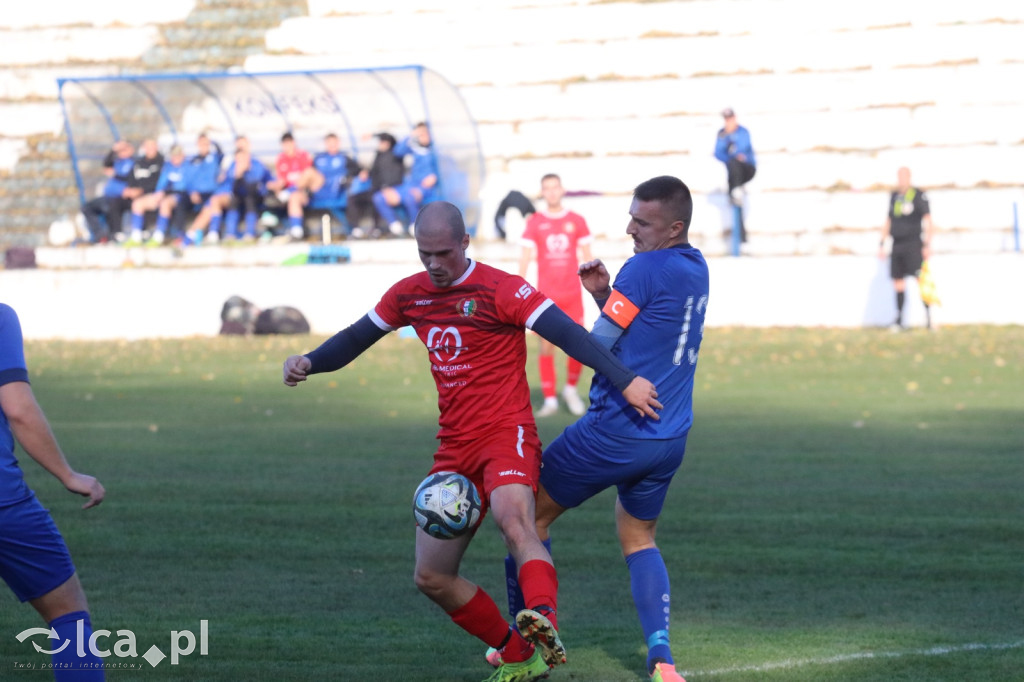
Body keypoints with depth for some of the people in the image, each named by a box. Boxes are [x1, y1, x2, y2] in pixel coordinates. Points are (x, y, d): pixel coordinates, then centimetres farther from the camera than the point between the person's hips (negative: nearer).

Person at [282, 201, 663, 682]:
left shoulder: (500, 290, -9)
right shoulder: (409, 294, 10)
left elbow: (567, 334, -16)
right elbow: (355, 339, 20)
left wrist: (624, 381, -26)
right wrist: (309, 363, 0)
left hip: (506, 433, -7)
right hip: (454, 448, 7)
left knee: (513, 519, -38)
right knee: (431, 578, 4)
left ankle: (545, 623, -58)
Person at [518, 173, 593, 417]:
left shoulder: (577, 221, 4)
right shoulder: (534, 223, 2)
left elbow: (587, 257, 8)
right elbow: (525, 258, 1)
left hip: (572, 294, 1)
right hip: (546, 295, -1)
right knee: (546, 347, -3)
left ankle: (570, 389, 21)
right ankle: (550, 400, 5)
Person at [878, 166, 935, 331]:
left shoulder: (919, 195, -3)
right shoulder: (894, 196, 15)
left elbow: (928, 221, -5)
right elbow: (888, 221, 22)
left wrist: (928, 244, -12)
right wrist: (882, 243, 17)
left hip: (913, 243, -6)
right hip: (897, 244, 6)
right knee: (898, 281, 4)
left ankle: (928, 317, -10)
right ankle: (899, 320, 7)